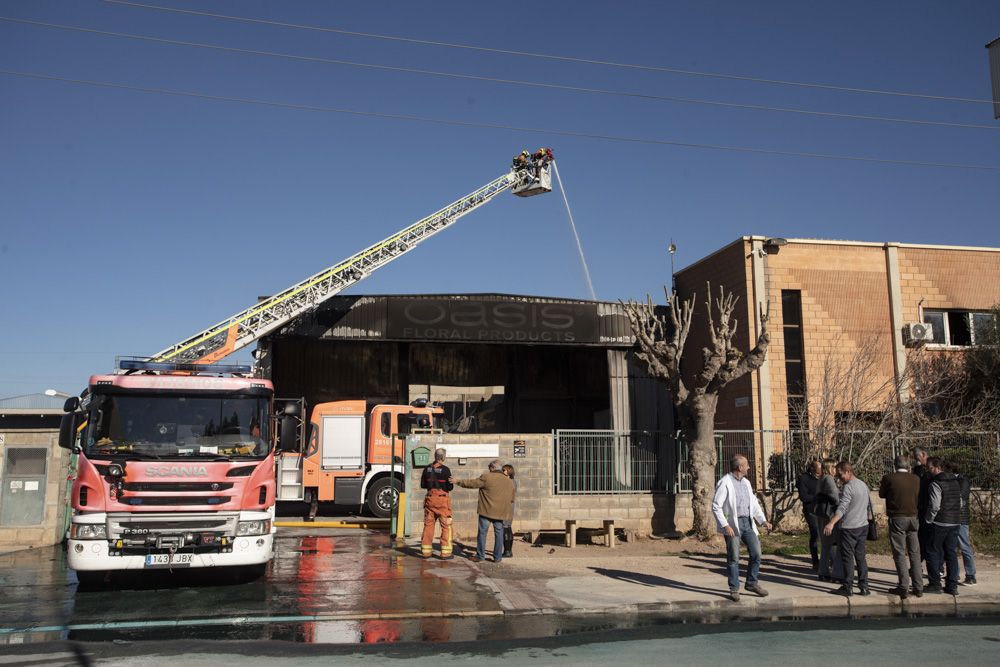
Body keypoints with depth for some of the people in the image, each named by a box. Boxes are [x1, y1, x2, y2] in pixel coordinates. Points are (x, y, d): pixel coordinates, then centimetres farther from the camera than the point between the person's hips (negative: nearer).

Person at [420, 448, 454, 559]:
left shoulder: (427, 469, 3)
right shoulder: (445, 469, -13)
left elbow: (422, 485, 9)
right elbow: (450, 487, -11)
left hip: (430, 499, 5)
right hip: (442, 499, -5)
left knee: (428, 524, 12)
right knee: (446, 526, 2)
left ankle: (426, 551, 15)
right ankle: (445, 553, 1)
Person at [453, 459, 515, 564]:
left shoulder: (486, 477, -9)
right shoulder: (510, 481, 8)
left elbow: (472, 483, -4)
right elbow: (512, 499, 15)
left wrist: (458, 482, 7)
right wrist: (509, 512, 28)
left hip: (487, 511, -4)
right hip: (501, 512, 4)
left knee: (482, 532, 6)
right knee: (499, 534, 9)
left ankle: (480, 556, 9)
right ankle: (497, 557, 10)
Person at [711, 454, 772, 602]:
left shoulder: (746, 483, 14)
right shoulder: (725, 483, -10)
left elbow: (754, 503, 20)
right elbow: (716, 506, -13)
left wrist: (763, 520, 8)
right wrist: (725, 526, -20)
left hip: (747, 522, 7)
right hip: (733, 524, -7)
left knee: (756, 553, 4)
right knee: (733, 558, -1)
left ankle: (752, 583, 21)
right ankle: (734, 589, 11)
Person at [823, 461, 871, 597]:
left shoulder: (848, 487, -17)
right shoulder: (863, 485, 11)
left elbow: (842, 507, -28)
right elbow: (869, 505, 21)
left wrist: (832, 523, -35)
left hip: (849, 527, -8)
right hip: (863, 525, 8)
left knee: (848, 557, 0)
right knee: (861, 556, 12)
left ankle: (848, 587, 3)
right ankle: (864, 586, 13)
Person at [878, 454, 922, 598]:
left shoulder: (889, 478, -11)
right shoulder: (916, 479, 0)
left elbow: (882, 494, 3)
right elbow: (919, 496, 14)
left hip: (897, 519, -4)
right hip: (913, 517, 4)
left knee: (900, 554, 1)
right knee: (914, 553, 12)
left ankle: (903, 588, -1)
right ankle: (918, 587, 15)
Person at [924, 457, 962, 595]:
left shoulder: (936, 484, -14)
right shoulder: (955, 481, 12)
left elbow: (934, 506, -18)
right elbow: (960, 502, 16)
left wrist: (928, 520, -5)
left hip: (939, 524, -7)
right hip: (954, 523, 7)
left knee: (933, 553, 2)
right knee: (952, 554, 9)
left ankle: (935, 584, 3)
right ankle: (952, 586, 10)